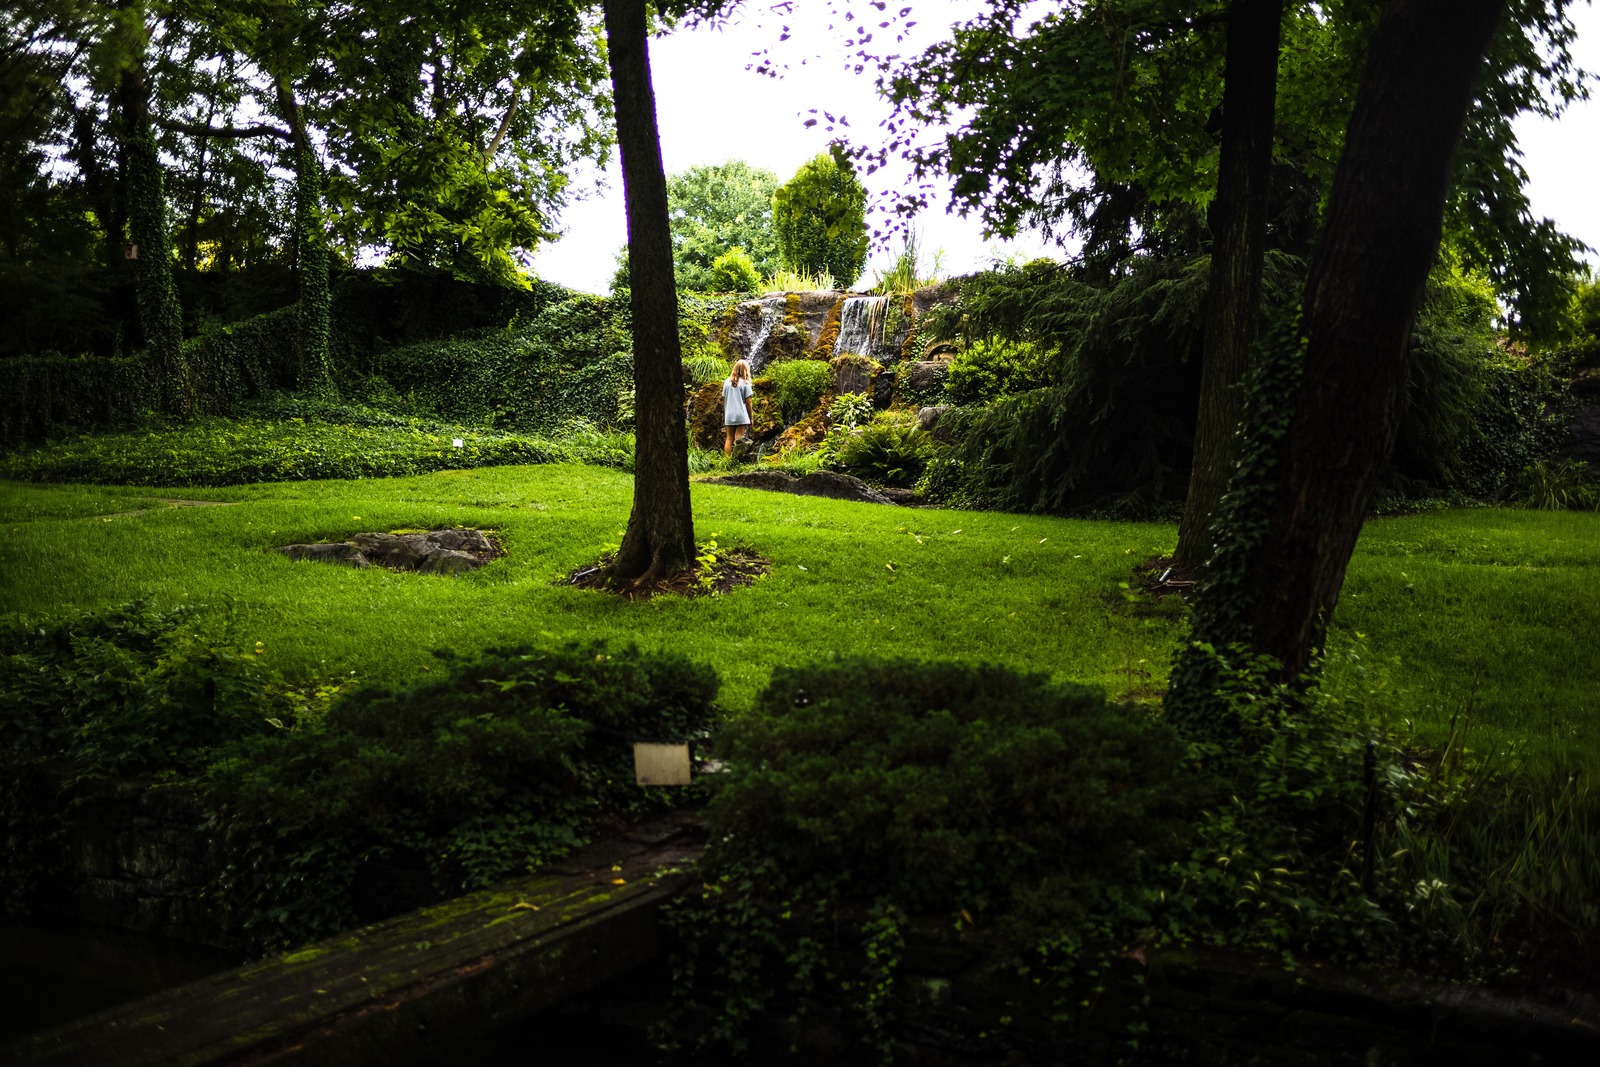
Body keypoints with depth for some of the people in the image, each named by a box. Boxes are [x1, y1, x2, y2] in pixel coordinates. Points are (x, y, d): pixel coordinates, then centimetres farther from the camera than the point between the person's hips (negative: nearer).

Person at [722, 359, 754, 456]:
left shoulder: (727, 382, 6)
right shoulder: (745, 383, -5)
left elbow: (724, 400, 9)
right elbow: (748, 402, -4)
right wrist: (751, 417, 3)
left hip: (729, 415, 3)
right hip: (741, 415, -3)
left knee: (729, 439, 8)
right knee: (739, 440, -3)